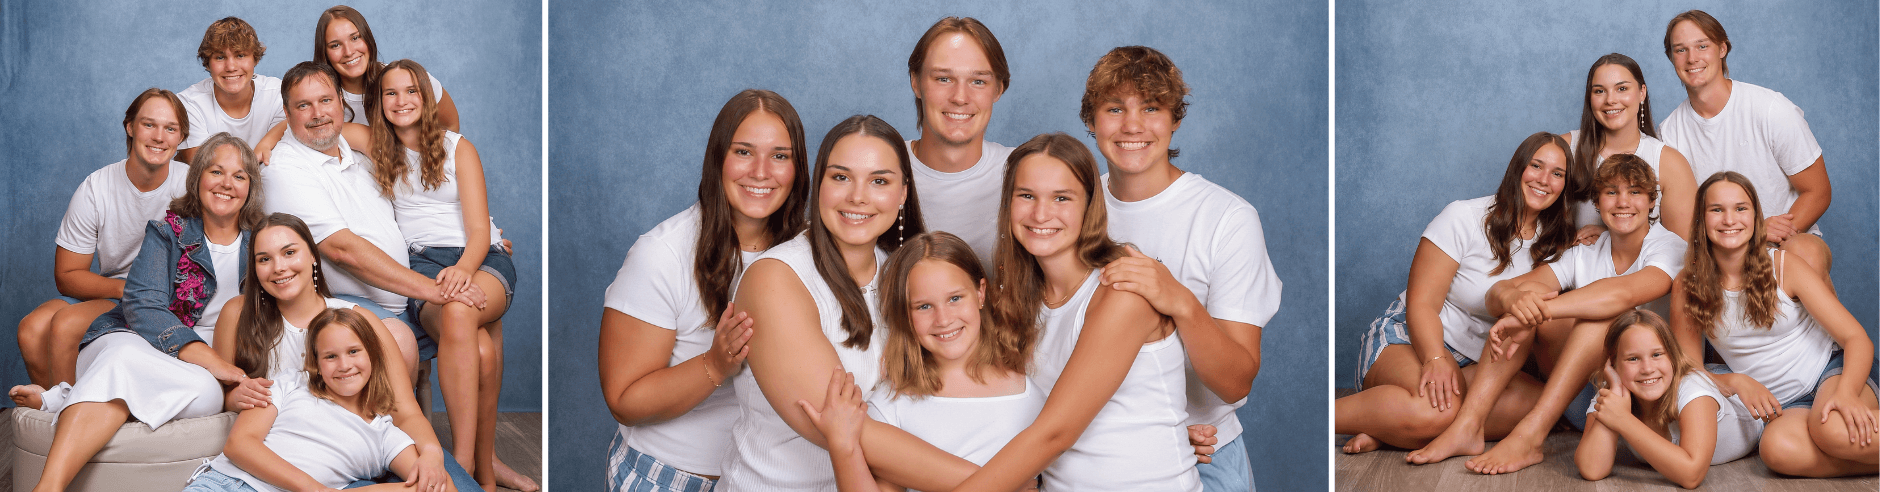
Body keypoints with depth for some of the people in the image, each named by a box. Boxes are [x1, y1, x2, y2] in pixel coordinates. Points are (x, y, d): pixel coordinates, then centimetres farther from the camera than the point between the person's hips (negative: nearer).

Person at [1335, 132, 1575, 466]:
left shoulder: (1553, 245, 9)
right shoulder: (1464, 218, -8)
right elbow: (1421, 304, -13)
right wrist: (1435, 359, -32)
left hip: (1474, 366, 6)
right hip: (1404, 339, -6)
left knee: (1538, 400, -26)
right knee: (1437, 407, -39)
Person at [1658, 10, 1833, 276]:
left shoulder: (1772, 109, -8)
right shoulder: (1670, 131, 0)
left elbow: (1818, 191, -3)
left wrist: (1779, 238, -20)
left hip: (1793, 236, -1)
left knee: (1805, 253, -37)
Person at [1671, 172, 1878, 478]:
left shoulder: (1784, 266, -6)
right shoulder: (1687, 288, -3)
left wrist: (1847, 393, -30)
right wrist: (1736, 381, -19)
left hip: (1832, 372, -2)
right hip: (1782, 406, 2)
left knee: (1835, 431, -38)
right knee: (1777, 448, -36)